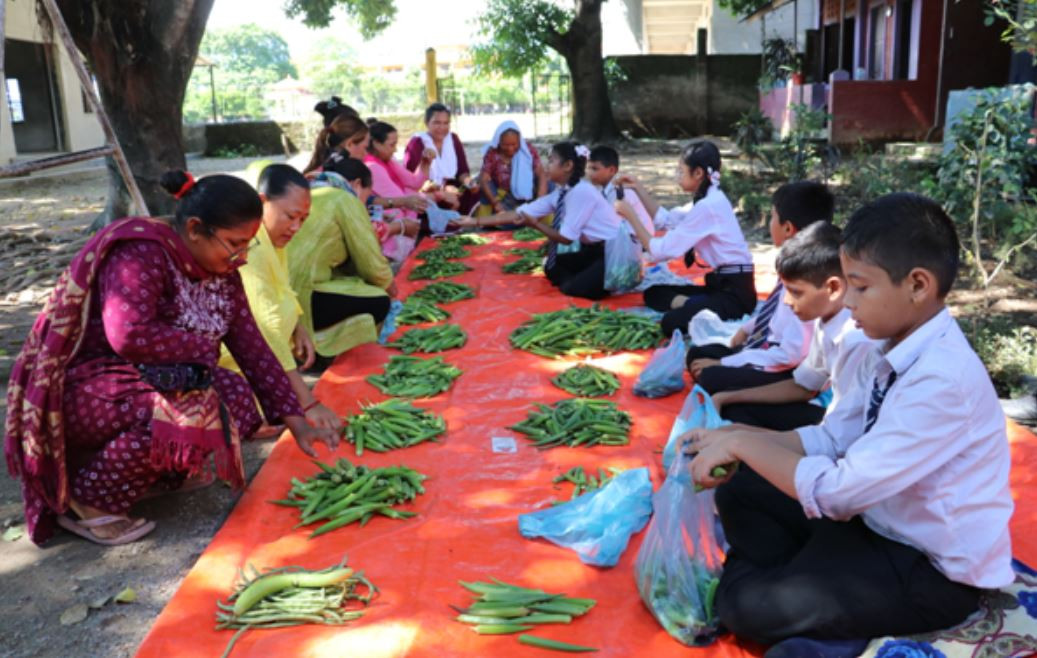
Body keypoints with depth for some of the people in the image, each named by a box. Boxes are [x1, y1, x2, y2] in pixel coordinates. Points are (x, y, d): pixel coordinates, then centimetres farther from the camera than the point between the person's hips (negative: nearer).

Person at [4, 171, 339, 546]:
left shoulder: (220, 269, 2)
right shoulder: (141, 252, -22)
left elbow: (251, 344, 1)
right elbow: (129, 336, -35)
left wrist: (296, 423, -3)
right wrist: (205, 347, -19)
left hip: (142, 380, 9)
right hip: (76, 386, -8)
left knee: (238, 399, -6)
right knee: (189, 410, -31)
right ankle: (87, 502, -11)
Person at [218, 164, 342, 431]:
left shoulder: (270, 235, 0)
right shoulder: (247, 248, -29)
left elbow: (278, 291, 13)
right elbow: (267, 331, -36)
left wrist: (297, 329, -8)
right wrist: (309, 403, -38)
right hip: (228, 360, -10)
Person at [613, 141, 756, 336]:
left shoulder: (708, 206, -20)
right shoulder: (708, 199, 10)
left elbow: (660, 251, -18)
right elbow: (665, 219, 21)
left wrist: (630, 215, -9)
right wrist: (638, 188, 15)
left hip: (736, 291, -10)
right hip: (720, 283, 10)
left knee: (672, 323, -30)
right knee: (653, 293, 15)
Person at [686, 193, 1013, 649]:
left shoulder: (942, 381, -31)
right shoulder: (893, 350, -4)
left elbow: (840, 490, -32)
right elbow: (834, 439, 3)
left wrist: (744, 443, -21)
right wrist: (737, 443, -8)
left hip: (931, 568, -8)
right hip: (879, 517, 8)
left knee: (747, 605, -18)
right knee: (739, 491, 6)